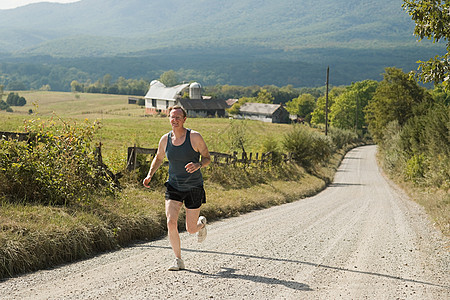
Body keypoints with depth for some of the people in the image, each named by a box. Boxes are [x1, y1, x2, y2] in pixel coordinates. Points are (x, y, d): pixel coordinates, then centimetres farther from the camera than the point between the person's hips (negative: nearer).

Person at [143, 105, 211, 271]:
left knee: (191, 229, 4)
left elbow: (207, 158, -4)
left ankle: (201, 223, 43)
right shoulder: (165, 139, -2)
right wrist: (150, 174, 0)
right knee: (171, 223, -15)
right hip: (173, 187, 3)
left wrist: (198, 165, -26)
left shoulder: (195, 137, -12)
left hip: (194, 188, -2)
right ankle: (178, 260, 0)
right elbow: (158, 158, 16)